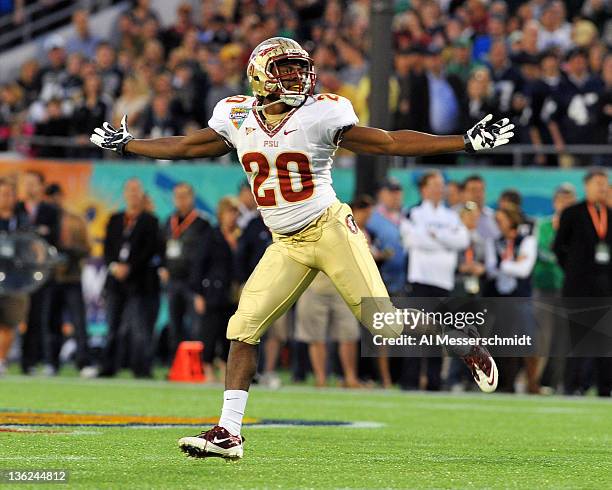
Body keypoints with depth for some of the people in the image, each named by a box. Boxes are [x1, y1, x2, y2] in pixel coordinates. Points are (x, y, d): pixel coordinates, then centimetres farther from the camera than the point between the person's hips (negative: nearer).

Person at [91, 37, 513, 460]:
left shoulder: (321, 114, -9)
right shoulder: (238, 118, 3)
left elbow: (388, 142, -8)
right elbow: (186, 147, 19)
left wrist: (467, 143, -13)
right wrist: (125, 144, 25)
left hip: (330, 230, -4)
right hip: (287, 245, 4)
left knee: (381, 320, -10)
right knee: (243, 329, -5)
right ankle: (229, 433, -1)